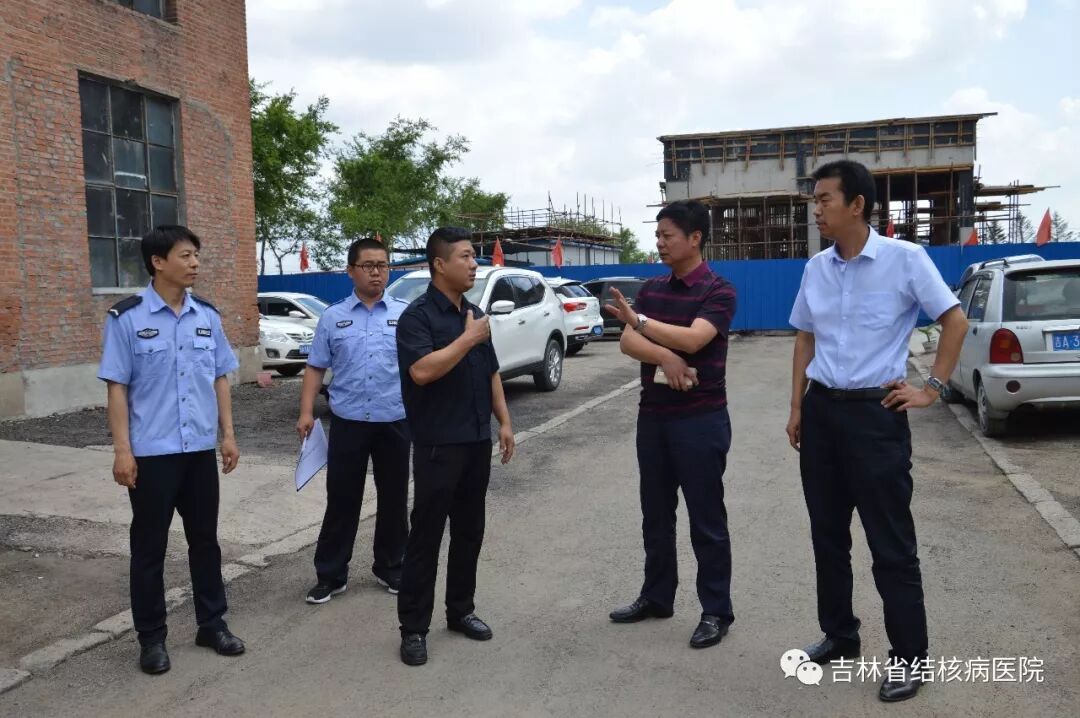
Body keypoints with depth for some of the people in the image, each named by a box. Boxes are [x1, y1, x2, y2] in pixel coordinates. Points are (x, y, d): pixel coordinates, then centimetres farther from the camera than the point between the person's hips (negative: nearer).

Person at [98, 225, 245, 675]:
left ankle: (212, 624, 28)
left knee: (205, 539, 13)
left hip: (200, 449, 4)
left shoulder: (208, 315, 5)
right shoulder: (127, 317, -8)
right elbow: (117, 386, -7)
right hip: (151, 452, -4)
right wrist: (122, 450, -11)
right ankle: (151, 637, 22)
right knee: (149, 546, 8)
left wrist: (228, 434, 6)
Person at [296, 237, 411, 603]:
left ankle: (390, 567, 27)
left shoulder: (406, 315, 3)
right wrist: (306, 411, -3)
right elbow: (316, 368, 6)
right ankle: (330, 574, 18)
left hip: (394, 422, 0)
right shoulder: (333, 317, 5)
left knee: (394, 499, 10)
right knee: (341, 501, 6)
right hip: (347, 423, 0)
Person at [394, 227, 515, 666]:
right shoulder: (417, 315, -11)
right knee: (426, 535, 0)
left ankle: (461, 610, 28)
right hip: (438, 445, -7)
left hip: (477, 440, 7)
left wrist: (504, 422, 12)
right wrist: (469, 338, -20)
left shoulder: (475, 314, 13)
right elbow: (422, 371, -27)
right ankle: (413, 627, 10)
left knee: (469, 531, 14)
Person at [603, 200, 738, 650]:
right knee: (655, 514, 15)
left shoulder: (718, 291, -9)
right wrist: (665, 356, -20)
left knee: (706, 518, 2)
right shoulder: (651, 289, 9)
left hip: (701, 418, -6)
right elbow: (628, 343, -1)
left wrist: (638, 320, -16)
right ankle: (657, 596, 29)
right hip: (653, 414, 6)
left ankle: (716, 611, 15)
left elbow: (692, 338, -24)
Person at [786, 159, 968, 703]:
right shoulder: (815, 268, 6)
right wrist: (796, 408, 10)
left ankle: (909, 657, 17)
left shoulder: (904, 258, -9)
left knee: (891, 543, 2)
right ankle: (839, 635, 31)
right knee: (827, 534, 14)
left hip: (875, 413, -5)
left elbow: (955, 320, -1)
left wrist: (932, 388, -6)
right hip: (821, 412, 6)